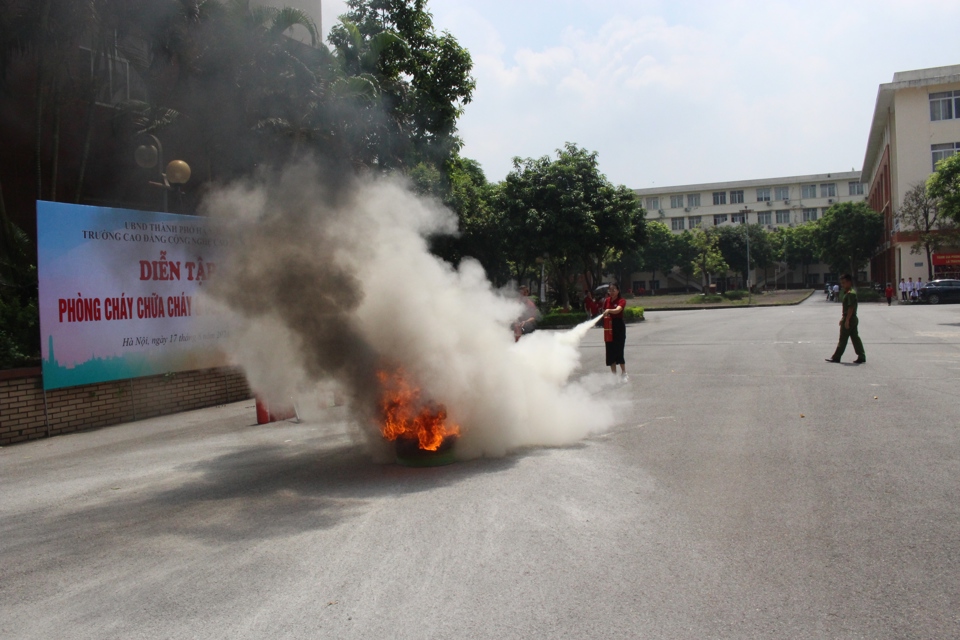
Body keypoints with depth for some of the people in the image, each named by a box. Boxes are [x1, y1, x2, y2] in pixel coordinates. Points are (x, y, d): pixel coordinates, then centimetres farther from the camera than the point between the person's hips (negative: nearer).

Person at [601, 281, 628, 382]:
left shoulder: (621, 301, -10)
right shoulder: (607, 301, 6)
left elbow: (618, 310, -30)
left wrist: (609, 310, -47)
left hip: (619, 328, -5)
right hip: (608, 328, 5)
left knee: (619, 351, -6)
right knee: (610, 352, 6)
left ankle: (624, 374, 8)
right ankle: (613, 374, 15)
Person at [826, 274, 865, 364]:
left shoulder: (850, 293, -16)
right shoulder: (847, 293, 15)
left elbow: (851, 308, -21)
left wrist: (847, 320, -23)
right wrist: (843, 317, 23)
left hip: (849, 319, -10)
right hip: (853, 319, 10)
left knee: (843, 339, -3)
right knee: (855, 338, 9)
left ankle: (836, 357, 3)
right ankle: (861, 357, 9)